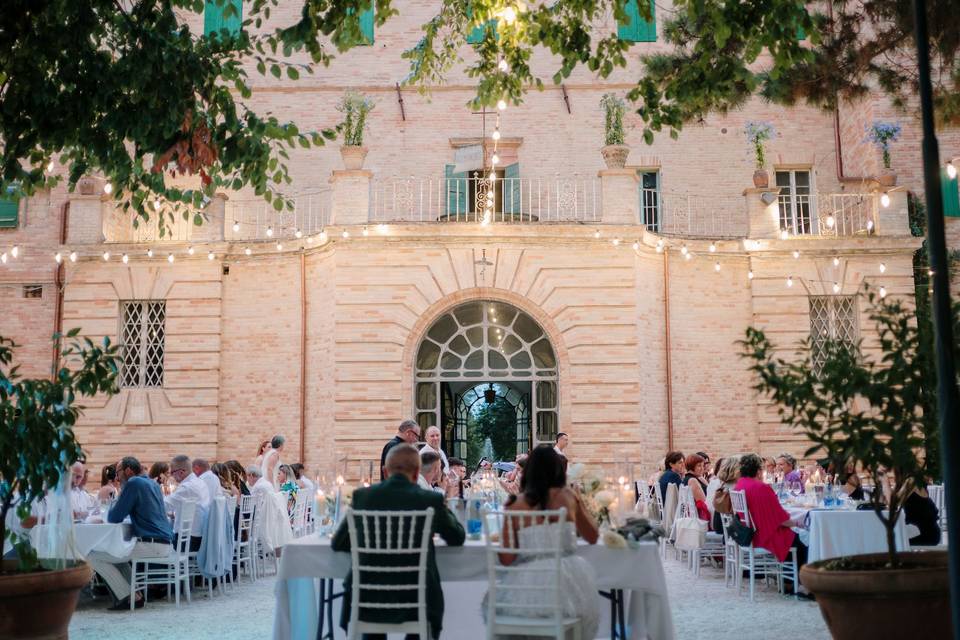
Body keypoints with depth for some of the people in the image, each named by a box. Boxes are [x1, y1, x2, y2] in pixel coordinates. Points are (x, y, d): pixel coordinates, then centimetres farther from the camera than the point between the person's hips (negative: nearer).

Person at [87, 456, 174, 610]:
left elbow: (115, 518, -6)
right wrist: (117, 513, 23)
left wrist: (110, 513, 15)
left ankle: (129, 597, -1)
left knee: (94, 557, -3)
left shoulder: (134, 483, -8)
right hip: (164, 542, 10)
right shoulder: (153, 484, 19)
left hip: (150, 544, -10)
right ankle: (134, 593, 20)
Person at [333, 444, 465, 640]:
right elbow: (458, 538, 9)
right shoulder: (431, 499, -7)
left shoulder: (362, 495, -3)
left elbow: (338, 544, 7)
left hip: (367, 602, 1)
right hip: (415, 602, -1)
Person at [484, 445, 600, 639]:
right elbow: (593, 537, 18)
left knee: (494, 603, 30)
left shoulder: (515, 504, 2)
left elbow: (506, 559, 1)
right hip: (569, 581, 1)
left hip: (531, 581, -1)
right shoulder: (568, 496, 5)